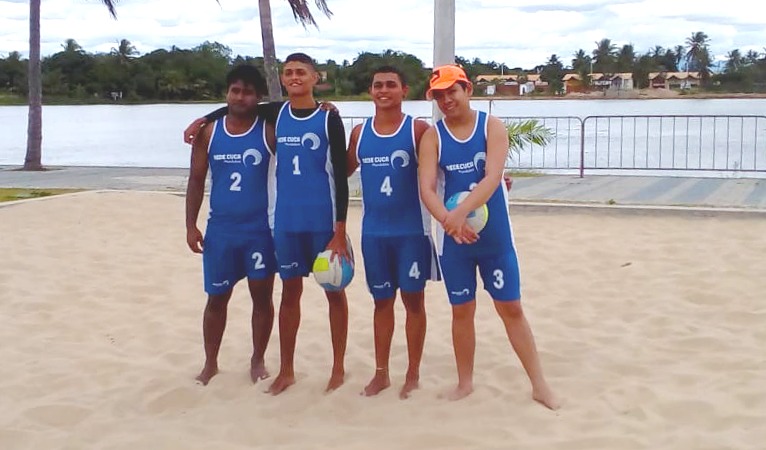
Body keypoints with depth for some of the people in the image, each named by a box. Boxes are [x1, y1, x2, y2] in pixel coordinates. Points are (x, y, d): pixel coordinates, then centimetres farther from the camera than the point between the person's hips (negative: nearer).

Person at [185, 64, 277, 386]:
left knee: (262, 296, 6)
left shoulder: (269, 131, -3)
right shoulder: (208, 132, 2)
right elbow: (196, 180, 5)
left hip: (260, 228, -1)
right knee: (217, 298, 9)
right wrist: (191, 225, 0)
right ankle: (210, 363, 24)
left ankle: (258, 360, 23)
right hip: (220, 228, 1)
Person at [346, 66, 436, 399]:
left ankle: (413, 374, 19)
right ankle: (381, 373, 24)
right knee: (382, 301, 12)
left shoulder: (418, 129, -6)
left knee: (413, 299, 6)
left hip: (412, 230, -3)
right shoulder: (359, 132, 5)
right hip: (373, 232, 3)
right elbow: (344, 170, 15)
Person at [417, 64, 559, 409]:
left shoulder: (492, 127, -6)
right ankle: (465, 382, 26)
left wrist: (461, 212, -36)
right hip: (453, 239, 1)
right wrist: (448, 220, -34)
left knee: (511, 308, 6)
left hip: (495, 236, -1)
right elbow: (426, 188, -16)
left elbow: (492, 178, -21)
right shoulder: (432, 137, -4)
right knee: (462, 310, 11)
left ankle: (539, 384, 16)